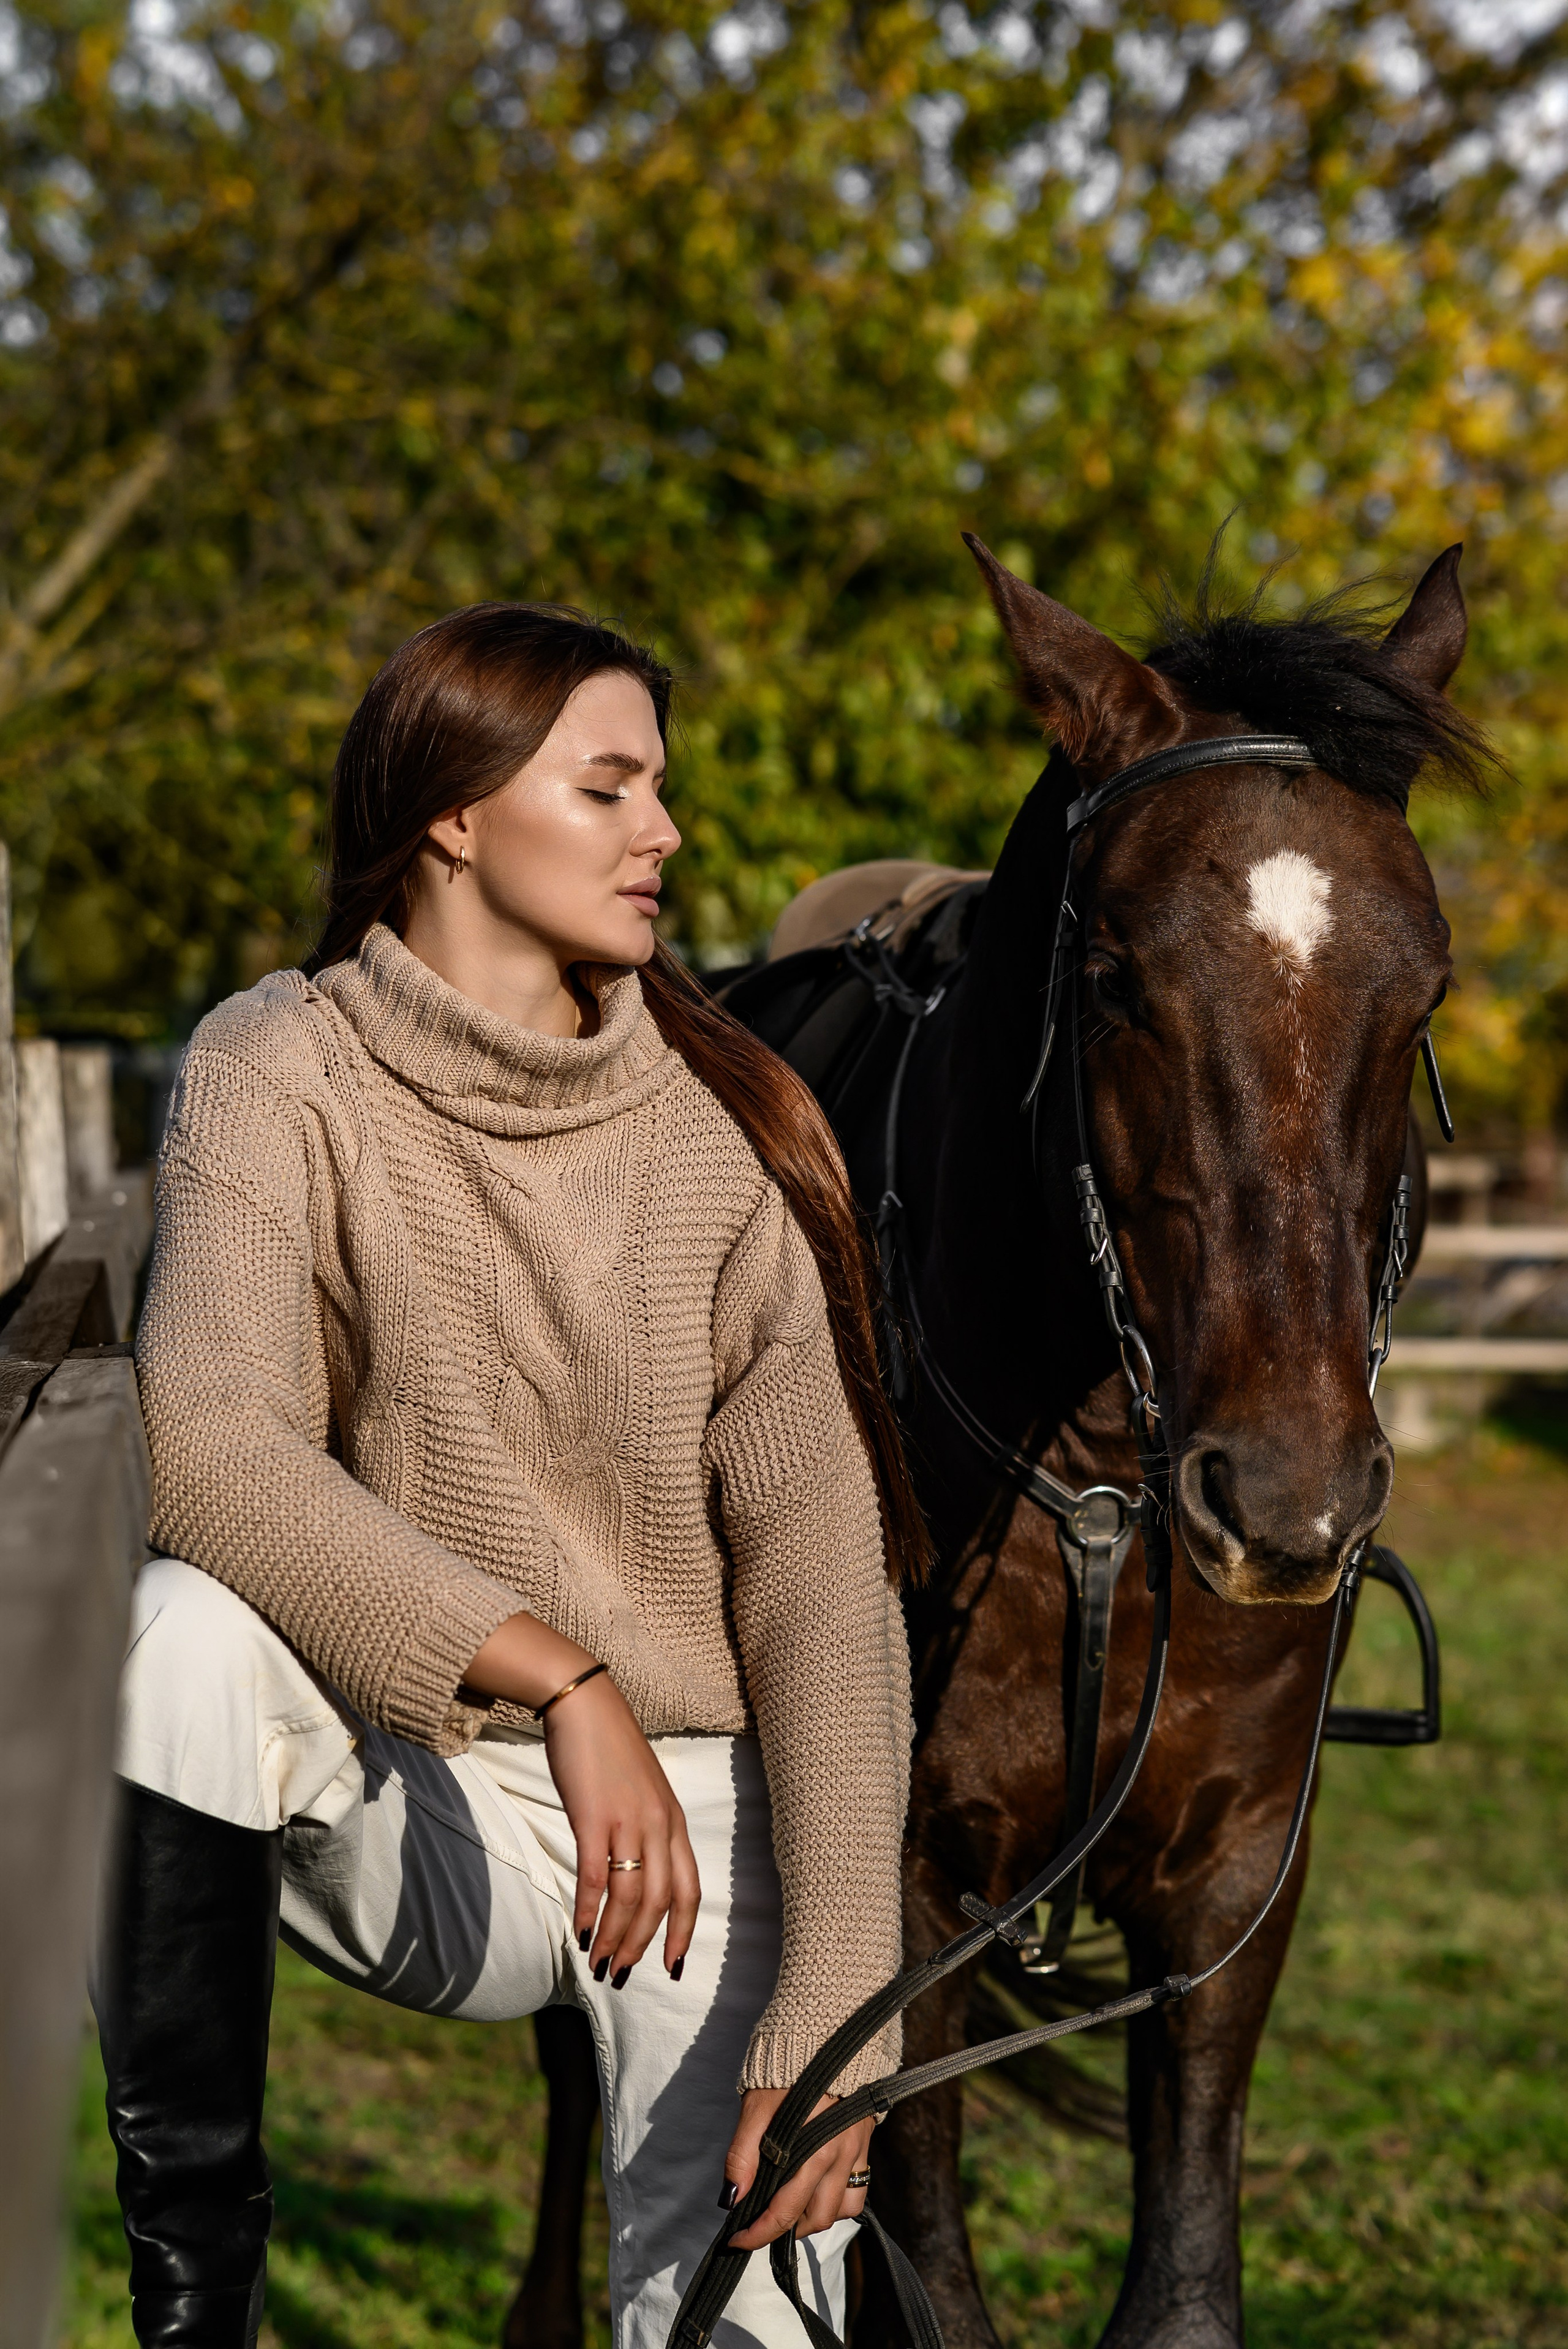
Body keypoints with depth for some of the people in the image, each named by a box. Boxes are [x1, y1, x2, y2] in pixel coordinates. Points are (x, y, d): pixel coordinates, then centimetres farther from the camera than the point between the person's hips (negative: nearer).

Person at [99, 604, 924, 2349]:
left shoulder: (720, 1124, -1)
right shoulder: (278, 1073, -4)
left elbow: (821, 1562, -8)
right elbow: (207, 1442, -21)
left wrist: (833, 2003, -18)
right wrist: (558, 1675, -31)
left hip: (707, 1805, 0)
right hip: (423, 1807, 1)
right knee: (180, 1628, -30)